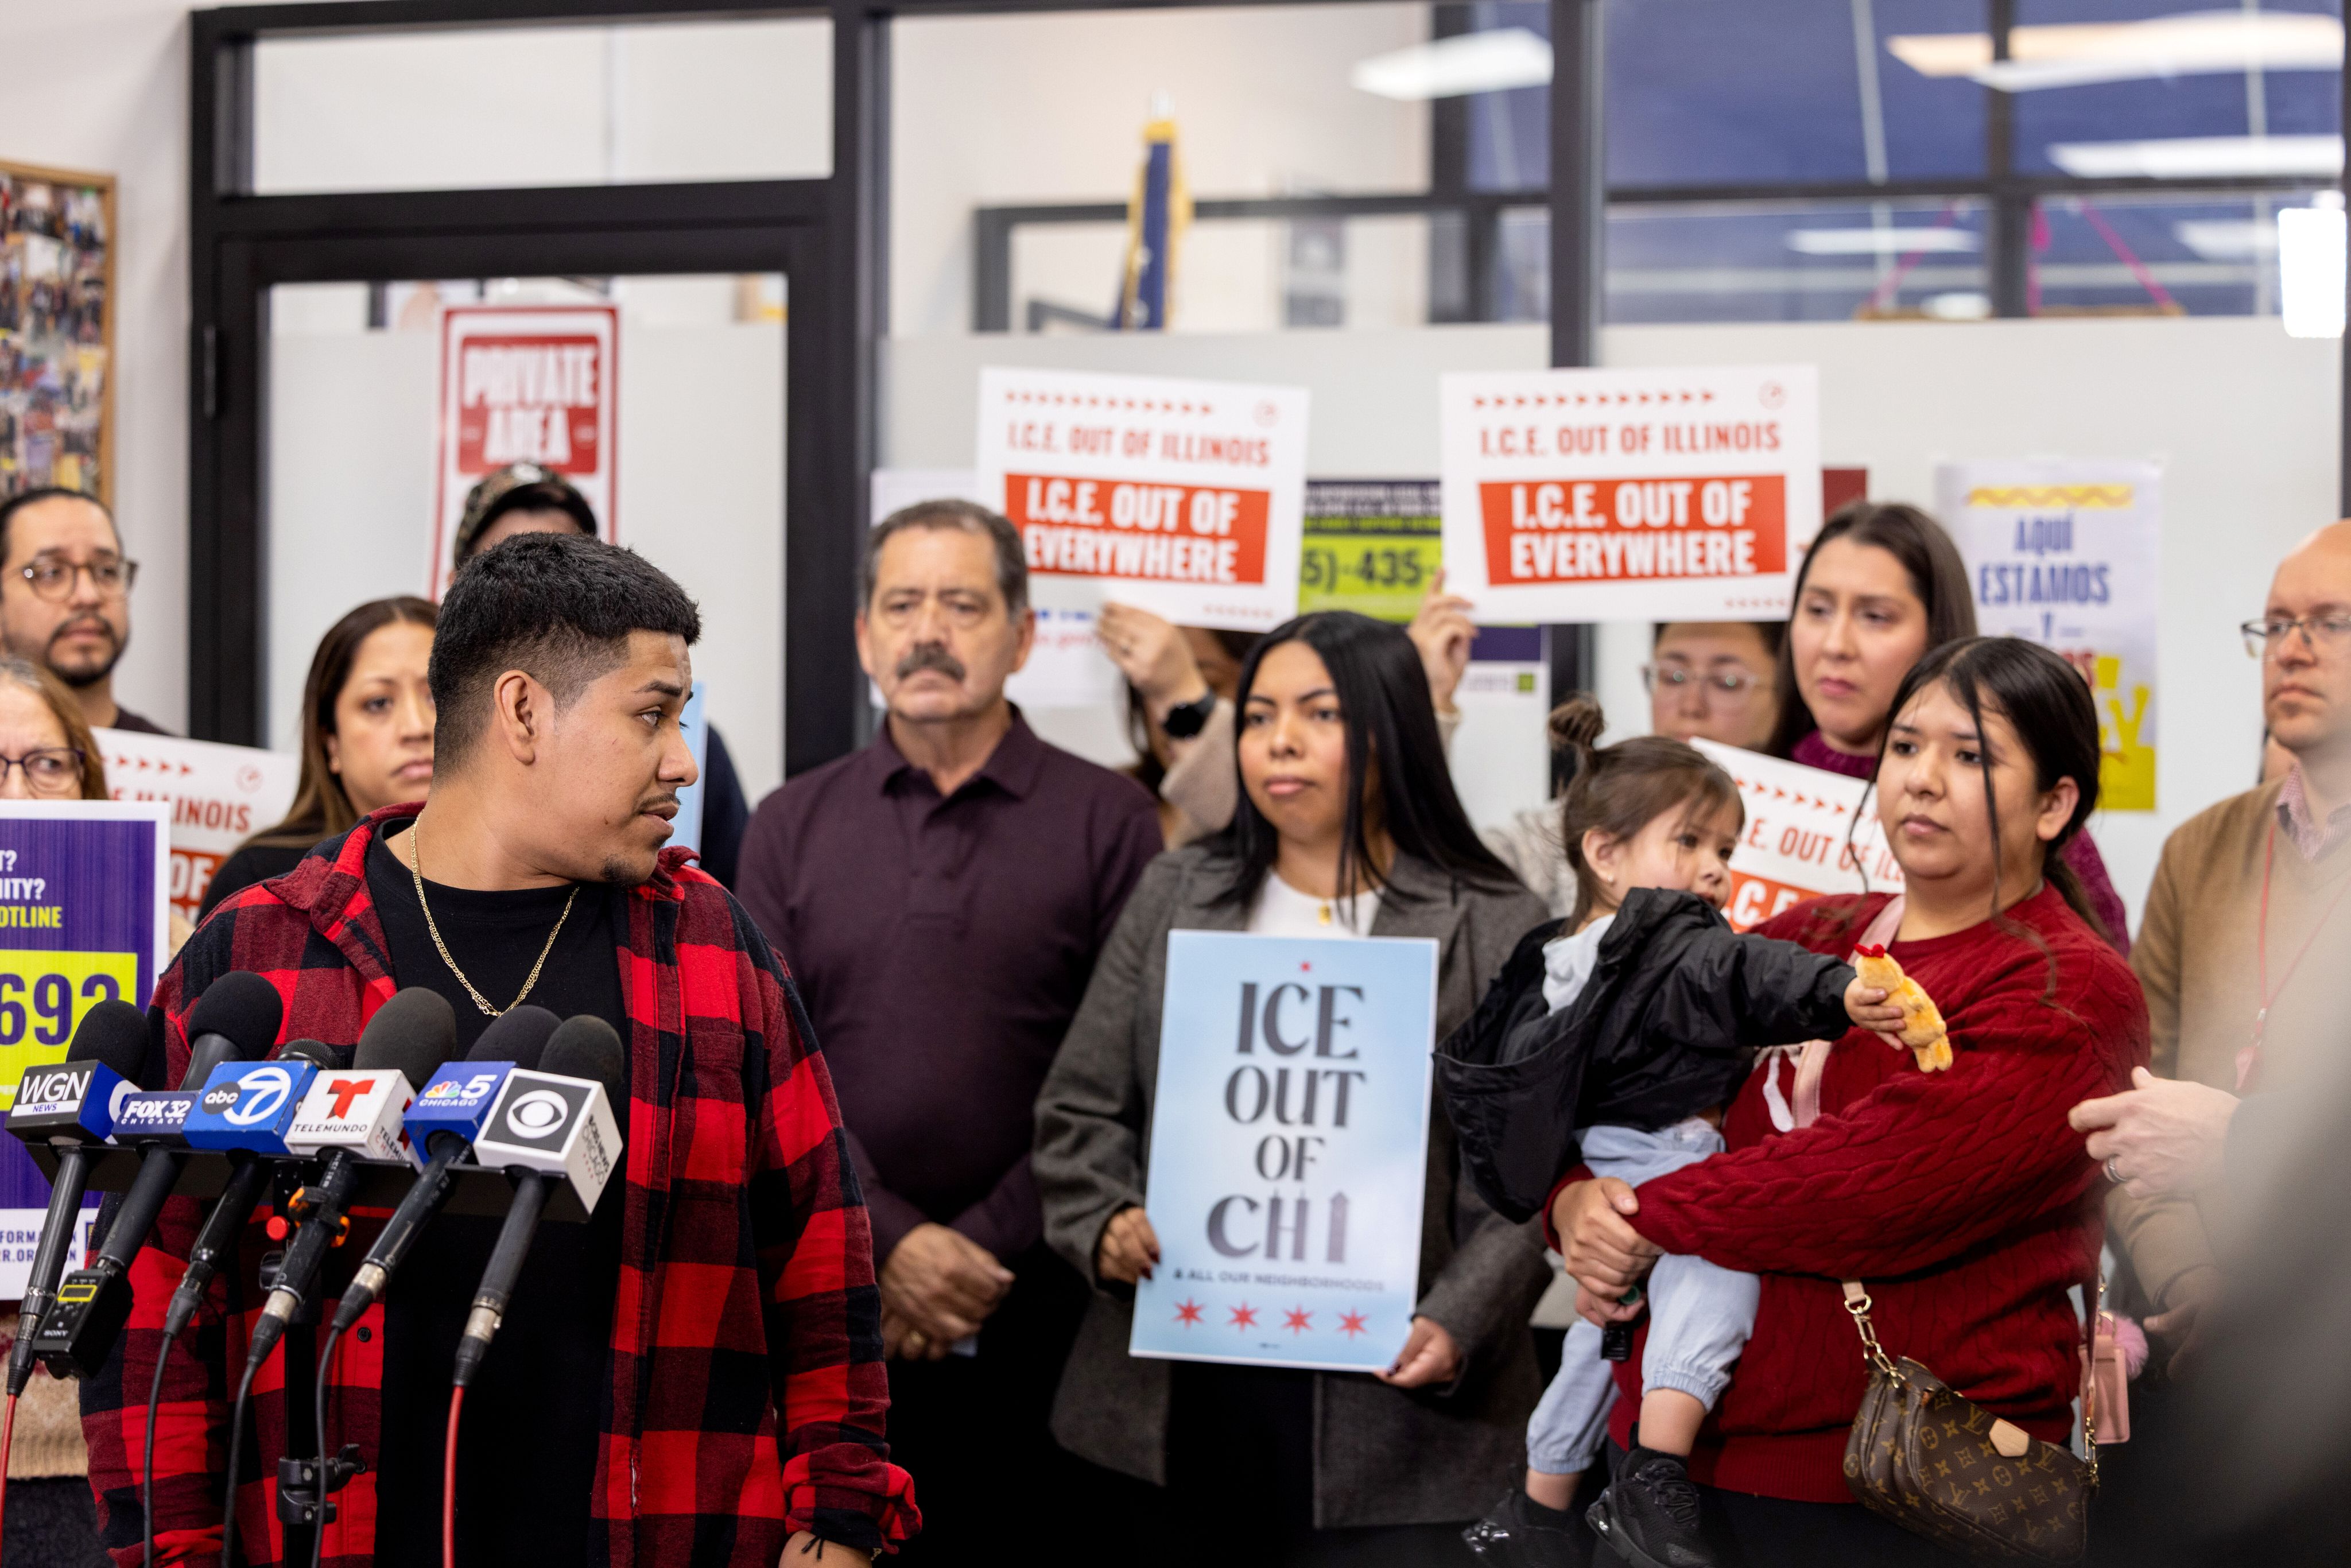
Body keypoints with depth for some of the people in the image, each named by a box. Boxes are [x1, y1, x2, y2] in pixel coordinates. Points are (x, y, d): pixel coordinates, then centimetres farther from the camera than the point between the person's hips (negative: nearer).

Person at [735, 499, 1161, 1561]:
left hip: (1039, 1314, -2)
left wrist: (984, 1253, -10)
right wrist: (893, 1243, -11)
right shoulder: (792, 828, 10)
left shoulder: (1108, 822, 2)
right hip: (833, 1301, 2)